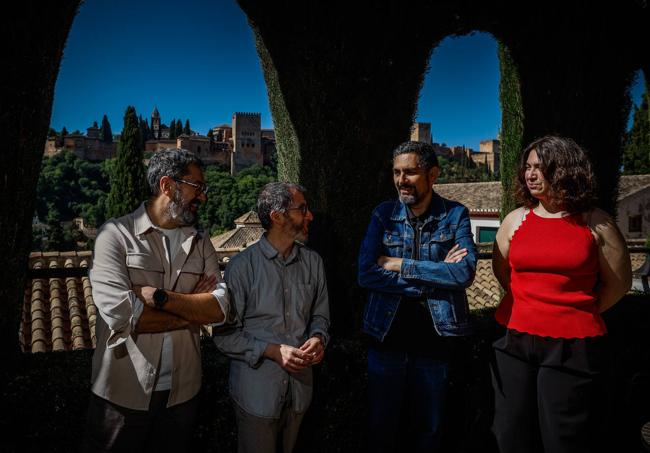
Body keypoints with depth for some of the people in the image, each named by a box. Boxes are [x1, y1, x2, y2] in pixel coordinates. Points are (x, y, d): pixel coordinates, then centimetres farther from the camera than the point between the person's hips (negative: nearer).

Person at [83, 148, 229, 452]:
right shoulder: (116, 233, -10)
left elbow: (220, 308, -8)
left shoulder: (200, 243, 4)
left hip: (182, 391, 4)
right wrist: (194, 307, -12)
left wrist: (159, 297, -21)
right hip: (123, 393, -4)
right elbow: (118, 313, -22)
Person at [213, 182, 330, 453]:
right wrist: (272, 351, -21)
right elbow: (225, 334, -12)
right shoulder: (242, 266, -14)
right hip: (256, 390, -4)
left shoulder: (313, 263, 1)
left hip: (300, 387, 5)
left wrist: (318, 339, -10)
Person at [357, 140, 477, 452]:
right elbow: (367, 274, -13)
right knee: (381, 428, 15)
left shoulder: (455, 215, -4)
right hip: (386, 337, 1)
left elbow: (465, 272, -18)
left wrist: (401, 265, -17)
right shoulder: (383, 214, -2)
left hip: (434, 340, 0)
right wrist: (435, 276, -16)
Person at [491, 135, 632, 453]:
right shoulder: (516, 219, 5)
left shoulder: (595, 223, -2)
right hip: (515, 340, 3)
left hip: (572, 346, -3)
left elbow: (618, 282, 5)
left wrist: (581, 313, 6)